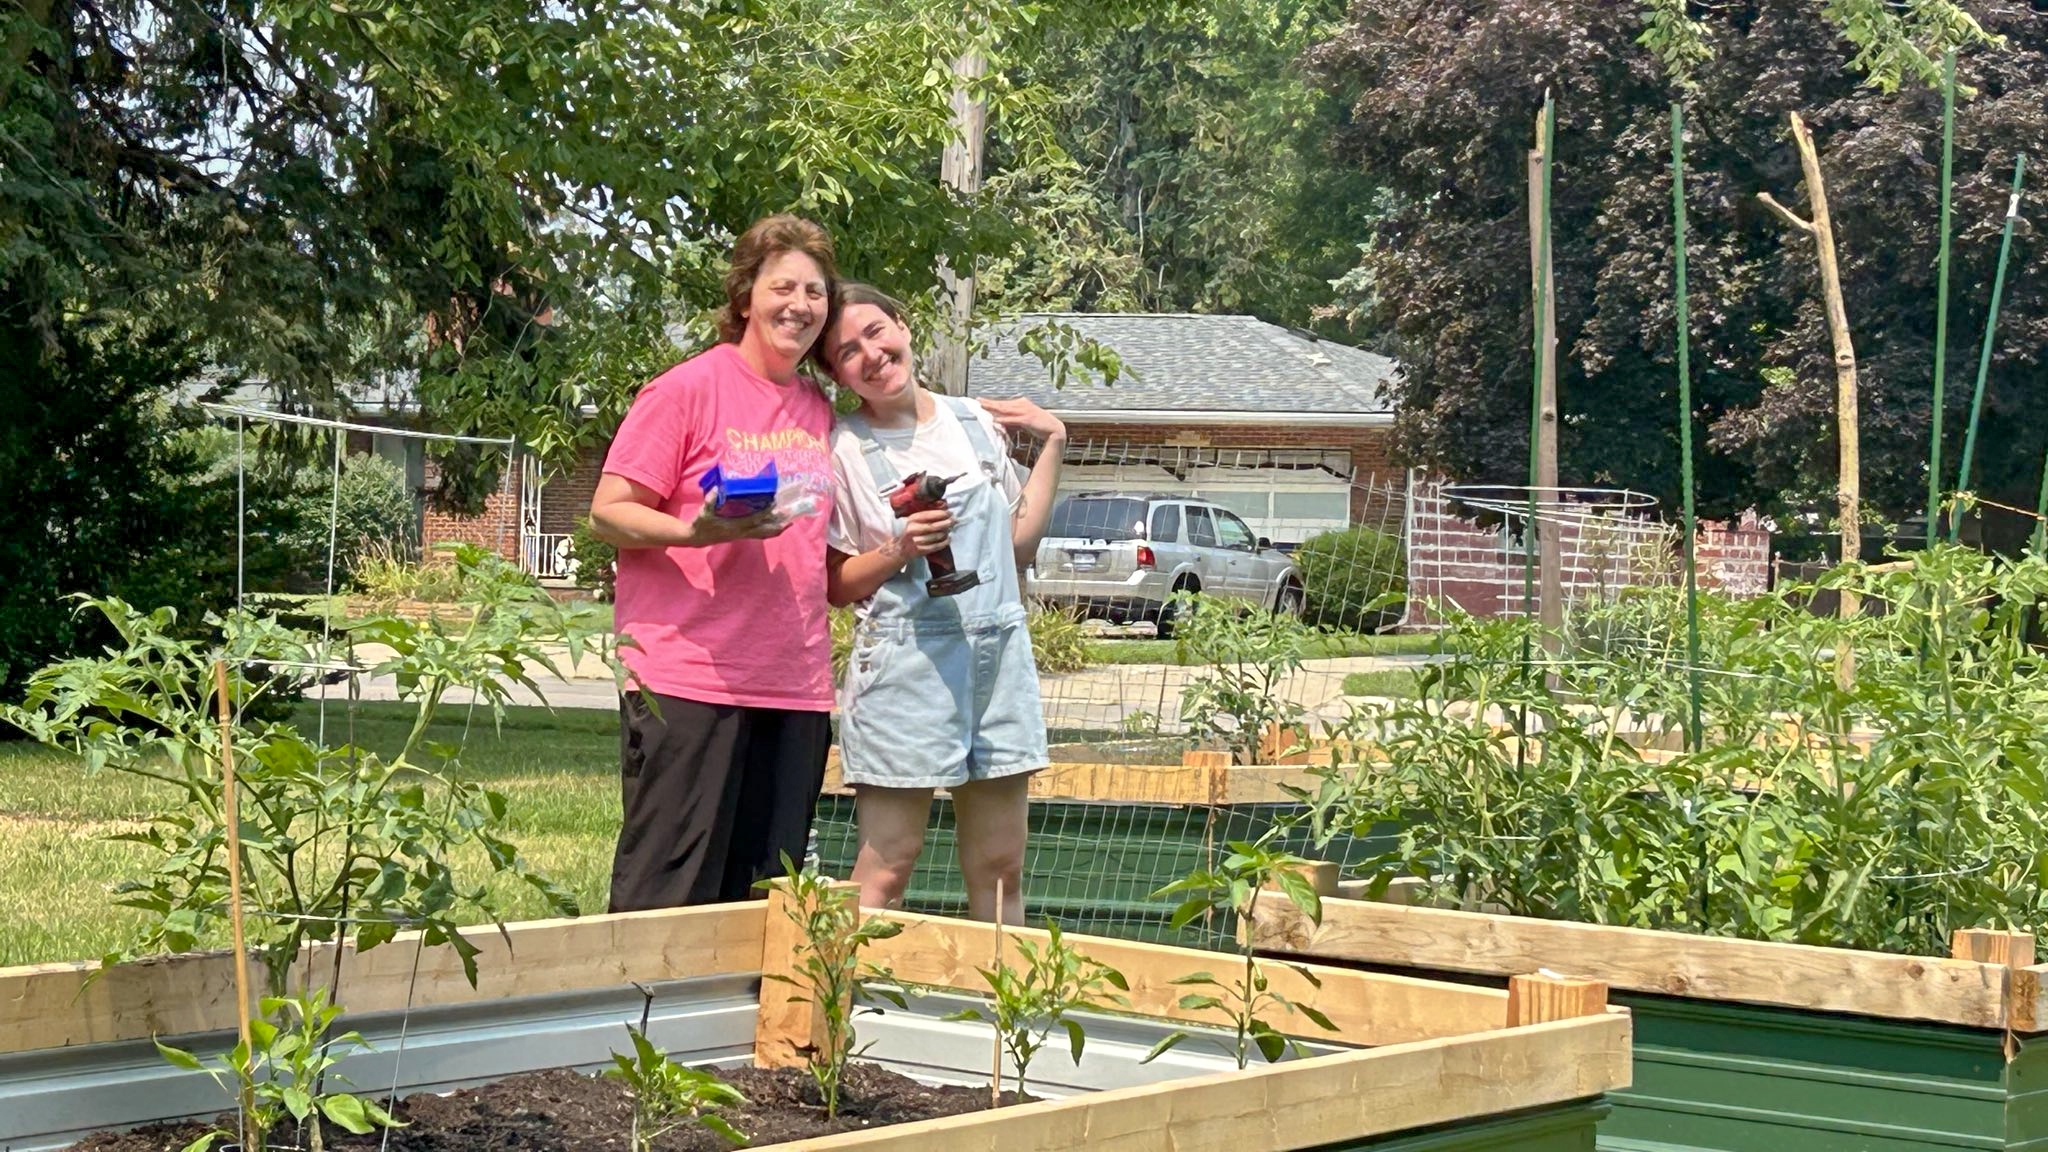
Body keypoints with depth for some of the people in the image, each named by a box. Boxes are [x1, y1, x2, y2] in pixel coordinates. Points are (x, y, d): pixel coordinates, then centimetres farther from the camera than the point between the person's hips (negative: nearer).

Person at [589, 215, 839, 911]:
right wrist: (695, 531, -21)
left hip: (795, 689, 6)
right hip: (689, 680, -6)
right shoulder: (687, 389, -2)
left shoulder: (821, 410, 17)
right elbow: (608, 513, -5)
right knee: (666, 896, -7)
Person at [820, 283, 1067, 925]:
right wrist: (900, 550, -16)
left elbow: (1019, 545, 14)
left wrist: (1052, 444, 13)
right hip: (905, 661, -5)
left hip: (1000, 654, 5)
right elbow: (836, 586, 0)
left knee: (1000, 870, 6)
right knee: (886, 870, -7)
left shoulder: (977, 422, 12)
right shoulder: (844, 450, -2)